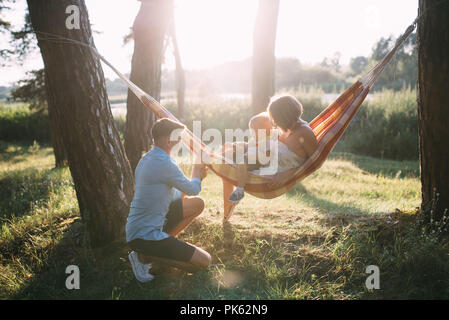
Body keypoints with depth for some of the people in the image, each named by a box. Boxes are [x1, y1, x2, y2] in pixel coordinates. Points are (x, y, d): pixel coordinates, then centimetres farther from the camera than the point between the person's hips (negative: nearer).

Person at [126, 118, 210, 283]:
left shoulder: (147, 158, 9)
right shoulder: (165, 163, -22)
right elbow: (193, 190, -6)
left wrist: (196, 177, 17)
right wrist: (196, 175, 15)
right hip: (144, 237, -10)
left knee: (198, 203, 12)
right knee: (204, 261, -10)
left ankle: (161, 245, 9)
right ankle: (145, 256, -3)